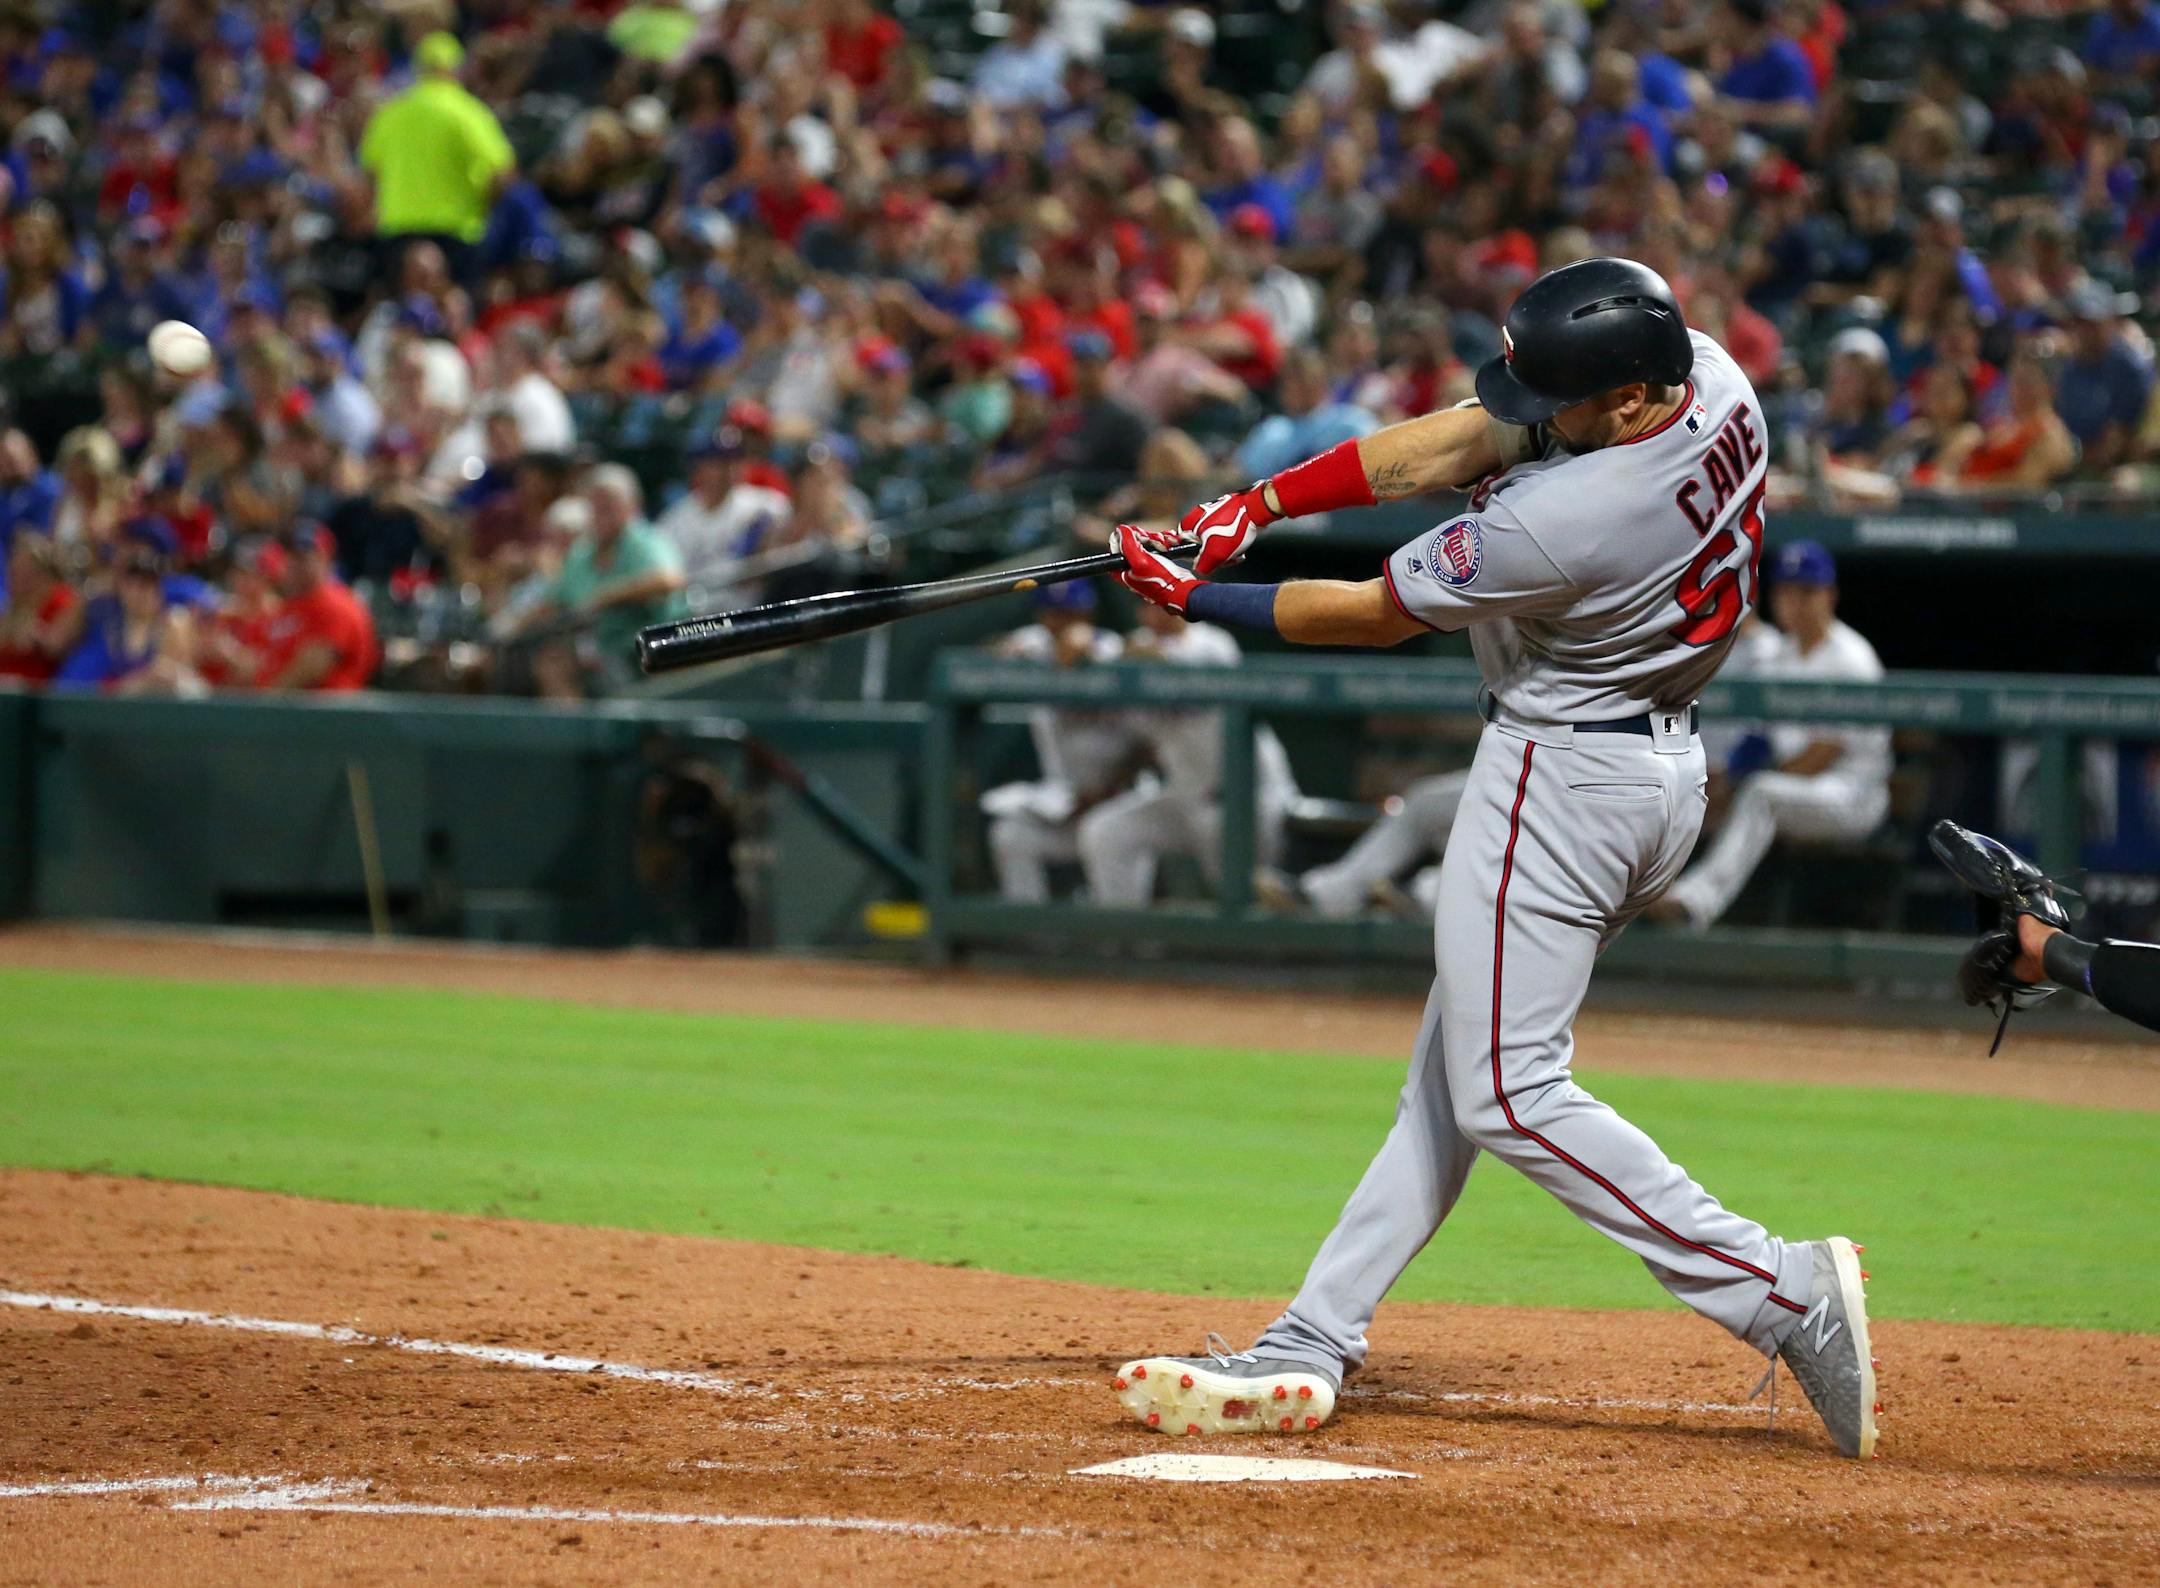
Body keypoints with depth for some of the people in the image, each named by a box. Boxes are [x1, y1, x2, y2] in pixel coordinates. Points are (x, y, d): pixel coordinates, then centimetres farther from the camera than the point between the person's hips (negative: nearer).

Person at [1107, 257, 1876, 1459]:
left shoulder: (1559, 522, -31)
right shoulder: (1713, 378, -8)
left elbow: (1379, 615, -14)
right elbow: (1450, 446, -2)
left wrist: (1193, 599, -1)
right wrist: (1263, 501, -7)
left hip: (1564, 781, -10)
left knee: (1510, 1094, -3)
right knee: (1451, 1075, 12)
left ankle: (1781, 1290, -8)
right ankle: (1311, 1348, 16)